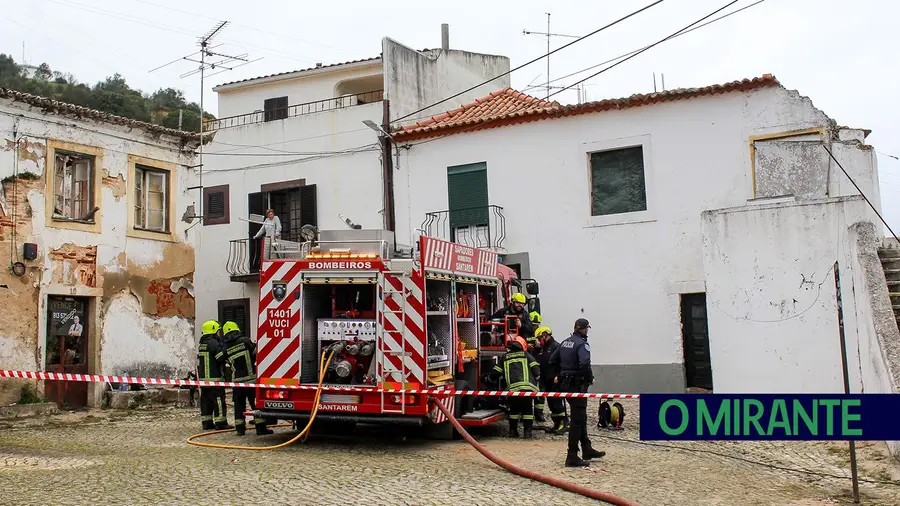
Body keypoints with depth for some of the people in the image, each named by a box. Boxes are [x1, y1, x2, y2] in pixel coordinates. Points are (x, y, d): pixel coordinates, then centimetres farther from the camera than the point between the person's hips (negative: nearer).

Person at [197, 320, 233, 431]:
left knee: (206, 401, 10)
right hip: (215, 378, -9)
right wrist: (224, 350, -2)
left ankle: (207, 423, 14)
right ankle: (220, 423, -5)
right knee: (218, 400, -5)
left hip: (203, 377, 9)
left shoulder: (201, 345, 17)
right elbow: (221, 358, -19)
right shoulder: (213, 342, -13)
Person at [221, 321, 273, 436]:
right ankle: (260, 428, 2)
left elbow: (229, 363, 11)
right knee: (256, 404, 2)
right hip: (251, 378, -3)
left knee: (239, 405, 11)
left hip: (237, 380, 3)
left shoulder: (226, 348, 2)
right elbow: (256, 354, -4)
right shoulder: (245, 340, -7)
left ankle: (240, 428, 11)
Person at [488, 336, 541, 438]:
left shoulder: (505, 357, 19)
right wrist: (535, 380, 25)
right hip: (528, 387, -1)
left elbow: (494, 373, 18)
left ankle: (513, 430, 19)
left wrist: (493, 380, 40)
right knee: (528, 410, 12)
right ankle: (527, 431, 7)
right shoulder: (526, 355, 15)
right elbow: (536, 370, 6)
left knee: (514, 410, 20)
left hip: (512, 388, 2)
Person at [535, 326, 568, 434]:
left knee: (558, 402, -9)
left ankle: (564, 423, -5)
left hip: (555, 380, -9)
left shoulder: (556, 346, -11)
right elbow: (537, 362, 23)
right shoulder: (542, 348, 17)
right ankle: (557, 424, 18)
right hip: (546, 380, 9)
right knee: (551, 402, 11)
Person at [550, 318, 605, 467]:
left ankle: (587, 450, 31)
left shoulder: (565, 343, 11)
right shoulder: (582, 344, -15)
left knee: (580, 417, 20)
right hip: (577, 385, -9)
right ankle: (572, 457, -3)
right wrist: (590, 379, -13)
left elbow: (553, 360, 17)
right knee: (578, 420, -4)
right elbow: (584, 364, -28)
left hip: (565, 384, 9)